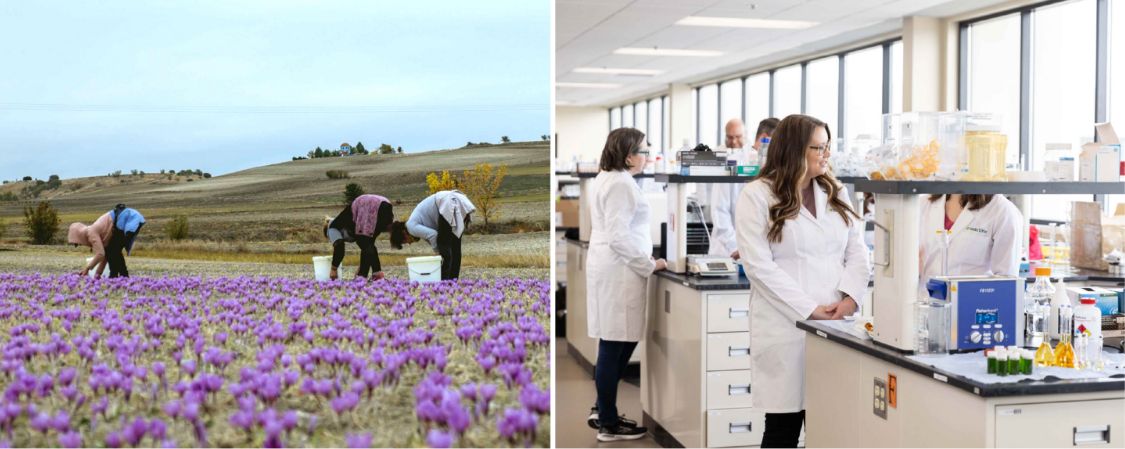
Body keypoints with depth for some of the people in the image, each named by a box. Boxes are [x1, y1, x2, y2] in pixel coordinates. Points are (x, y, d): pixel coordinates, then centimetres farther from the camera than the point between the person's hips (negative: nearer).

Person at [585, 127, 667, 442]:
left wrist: (644, 260, 19)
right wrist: (649, 264, -14)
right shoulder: (621, 184, -16)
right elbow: (619, 236, -22)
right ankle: (608, 424, 7)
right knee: (614, 347, -2)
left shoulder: (607, 179, 17)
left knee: (621, 343, 15)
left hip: (613, 269, 10)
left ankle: (603, 411, 23)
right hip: (618, 272, -10)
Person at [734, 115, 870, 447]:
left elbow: (857, 252, 10)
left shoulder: (836, 192, 14)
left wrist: (851, 298, -9)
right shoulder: (757, 196, -2)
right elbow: (759, 266, -10)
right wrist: (809, 310, -14)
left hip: (835, 324, 4)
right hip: (786, 327, -4)